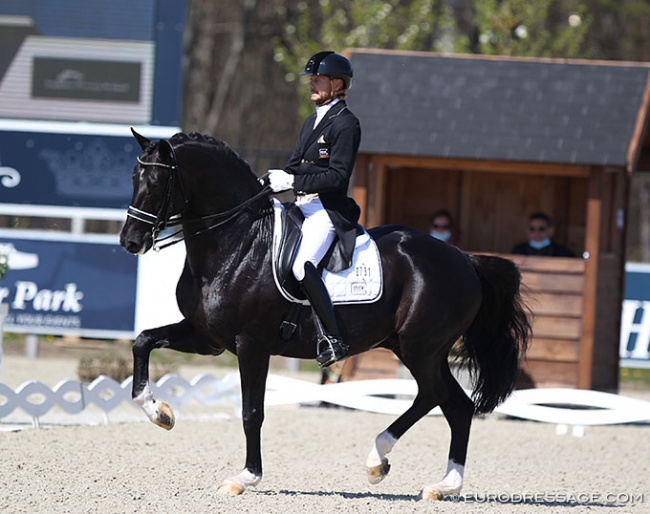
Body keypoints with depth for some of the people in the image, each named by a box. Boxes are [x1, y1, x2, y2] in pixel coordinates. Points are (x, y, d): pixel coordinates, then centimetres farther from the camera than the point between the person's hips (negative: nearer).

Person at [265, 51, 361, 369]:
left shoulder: (345, 124, -8)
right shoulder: (311, 122, 21)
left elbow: (337, 175, -16)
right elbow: (296, 165, 22)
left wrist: (293, 181, -20)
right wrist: (276, 180, 2)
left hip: (327, 209, -10)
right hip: (302, 206, 10)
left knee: (301, 264, -31)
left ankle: (332, 339, -28)